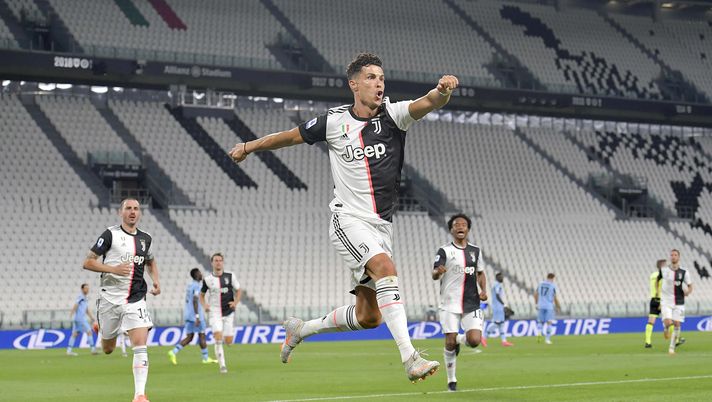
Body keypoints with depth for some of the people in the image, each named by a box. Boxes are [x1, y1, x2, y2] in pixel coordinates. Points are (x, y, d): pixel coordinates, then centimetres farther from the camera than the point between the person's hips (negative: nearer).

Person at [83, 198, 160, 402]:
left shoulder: (146, 239, 9)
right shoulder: (110, 234, -5)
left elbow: (150, 262, 30)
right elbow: (87, 262, -7)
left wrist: (156, 280, 11)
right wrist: (113, 269, -21)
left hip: (136, 300, 2)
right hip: (110, 298, -2)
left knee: (140, 345, -15)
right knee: (108, 349, 11)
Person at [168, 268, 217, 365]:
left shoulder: (190, 285, 16)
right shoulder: (197, 286, -13)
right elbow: (195, 301, -23)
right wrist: (197, 317, -25)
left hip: (188, 315, 8)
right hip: (195, 315, -8)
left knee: (189, 338, 7)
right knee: (202, 336, 3)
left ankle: (173, 352, -9)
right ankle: (206, 358, 12)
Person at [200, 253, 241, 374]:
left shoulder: (230, 276, 0)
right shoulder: (207, 279, 0)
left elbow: (238, 291, 10)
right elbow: (202, 295, 13)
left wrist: (235, 302, -7)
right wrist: (204, 305, -5)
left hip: (228, 312, 1)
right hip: (214, 312, -1)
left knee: (228, 341, 0)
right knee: (218, 336, -18)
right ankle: (222, 365, -11)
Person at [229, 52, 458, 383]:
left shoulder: (393, 114, -1)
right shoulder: (333, 121, -2)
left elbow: (426, 104, -21)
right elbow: (292, 136, 15)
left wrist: (441, 91, -43)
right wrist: (249, 146, 24)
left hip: (382, 225, 4)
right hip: (348, 220, -4)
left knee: (368, 316, 5)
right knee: (386, 267, -31)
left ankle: (302, 329, 30)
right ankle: (409, 357, -36)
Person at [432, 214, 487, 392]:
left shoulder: (475, 251, 11)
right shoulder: (445, 250, -3)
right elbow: (434, 275, -15)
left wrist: (483, 290, 4)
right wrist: (438, 272, -39)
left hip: (472, 305, 3)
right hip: (450, 305, -3)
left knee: (474, 341, -12)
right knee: (450, 343, -3)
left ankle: (460, 339, 24)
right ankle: (451, 380, 16)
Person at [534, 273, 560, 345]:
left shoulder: (541, 284, 10)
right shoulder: (553, 285, -4)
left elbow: (535, 294, 10)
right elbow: (555, 297, -5)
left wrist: (537, 304, 22)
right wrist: (558, 307, 8)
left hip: (541, 306, 4)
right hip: (549, 306, -4)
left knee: (540, 321, 14)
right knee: (549, 322, 0)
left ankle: (539, 333, -13)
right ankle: (547, 339, -5)